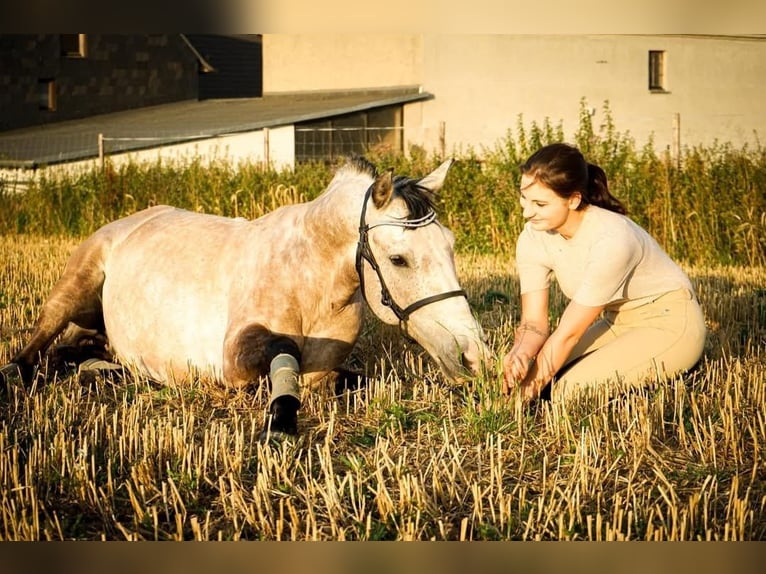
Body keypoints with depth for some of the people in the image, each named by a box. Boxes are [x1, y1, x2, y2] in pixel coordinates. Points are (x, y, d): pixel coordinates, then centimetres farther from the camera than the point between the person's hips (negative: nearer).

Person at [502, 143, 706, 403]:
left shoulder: (611, 240, -31)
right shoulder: (532, 239, -10)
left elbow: (567, 334, -28)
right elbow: (534, 322, -11)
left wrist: (526, 394, -25)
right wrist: (520, 353, -34)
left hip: (670, 324, -7)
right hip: (617, 323, 7)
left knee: (571, 390, -25)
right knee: (527, 371, -8)